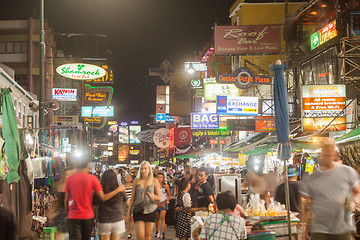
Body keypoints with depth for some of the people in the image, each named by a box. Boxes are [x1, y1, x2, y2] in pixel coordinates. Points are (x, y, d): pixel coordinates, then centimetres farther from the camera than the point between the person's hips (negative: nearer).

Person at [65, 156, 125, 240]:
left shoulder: (69, 179, 0)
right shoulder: (92, 178, -3)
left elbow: (66, 200, 4)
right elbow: (103, 198, -4)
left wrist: (67, 213, 20)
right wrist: (118, 190, 7)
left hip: (73, 217, -1)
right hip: (88, 217, 1)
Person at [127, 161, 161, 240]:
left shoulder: (154, 181, 2)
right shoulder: (136, 181, 5)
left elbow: (159, 197, 3)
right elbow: (132, 197, 9)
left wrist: (153, 196, -19)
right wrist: (129, 211, 7)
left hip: (151, 210, 0)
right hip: (138, 211, 0)